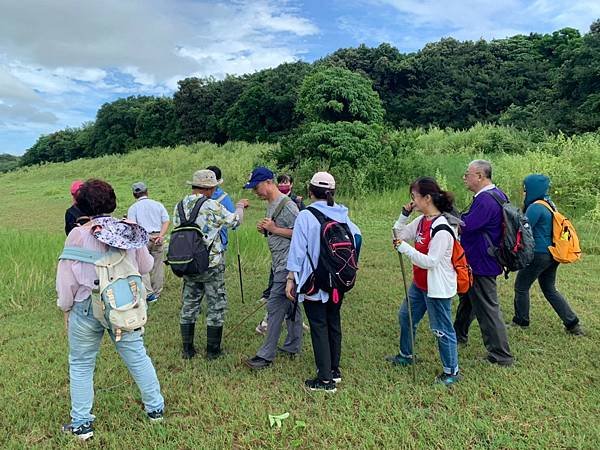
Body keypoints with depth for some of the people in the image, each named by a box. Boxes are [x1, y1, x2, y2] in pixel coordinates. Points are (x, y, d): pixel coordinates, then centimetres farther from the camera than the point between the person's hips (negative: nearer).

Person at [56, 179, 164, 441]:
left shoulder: (78, 235, -11)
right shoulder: (129, 229, -4)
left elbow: (67, 277, -5)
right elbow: (146, 266, 6)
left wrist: (65, 309, 8)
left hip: (87, 308, -2)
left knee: (81, 365, 15)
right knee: (137, 356, 15)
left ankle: (81, 423, 25)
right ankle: (155, 407, 28)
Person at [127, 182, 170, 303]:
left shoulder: (133, 208, 5)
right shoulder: (158, 205, 12)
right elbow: (166, 221, 1)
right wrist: (160, 236, -6)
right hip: (158, 237, 3)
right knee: (157, 266, 10)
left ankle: (148, 292, -8)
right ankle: (156, 292, 19)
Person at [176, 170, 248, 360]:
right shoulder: (212, 207, -16)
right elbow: (234, 221, -2)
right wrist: (240, 206, 19)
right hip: (211, 265, -5)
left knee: (188, 305, 15)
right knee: (215, 307, 8)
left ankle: (187, 349, 23)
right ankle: (212, 350, 15)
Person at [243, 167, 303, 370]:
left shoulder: (287, 205, -16)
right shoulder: (271, 205, 15)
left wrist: (274, 229, -19)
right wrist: (265, 230, 4)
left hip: (287, 265, -10)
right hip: (279, 264, 10)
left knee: (275, 306, -8)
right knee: (290, 305, 16)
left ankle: (266, 355, -1)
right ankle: (292, 347, 27)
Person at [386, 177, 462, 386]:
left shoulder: (442, 228, -26)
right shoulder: (422, 220, 0)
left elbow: (430, 262, -27)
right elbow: (400, 234, 8)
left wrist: (404, 247, -26)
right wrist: (404, 214, -4)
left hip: (438, 287, -10)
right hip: (419, 283, 10)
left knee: (442, 329, 5)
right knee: (406, 317, 23)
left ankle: (451, 372, 25)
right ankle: (406, 355, 44)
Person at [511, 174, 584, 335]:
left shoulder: (536, 207, -19)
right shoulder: (550, 204, 10)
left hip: (539, 254, -9)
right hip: (551, 255, 9)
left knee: (521, 287, 7)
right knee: (550, 290, 19)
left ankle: (521, 321, 19)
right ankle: (572, 323, 18)